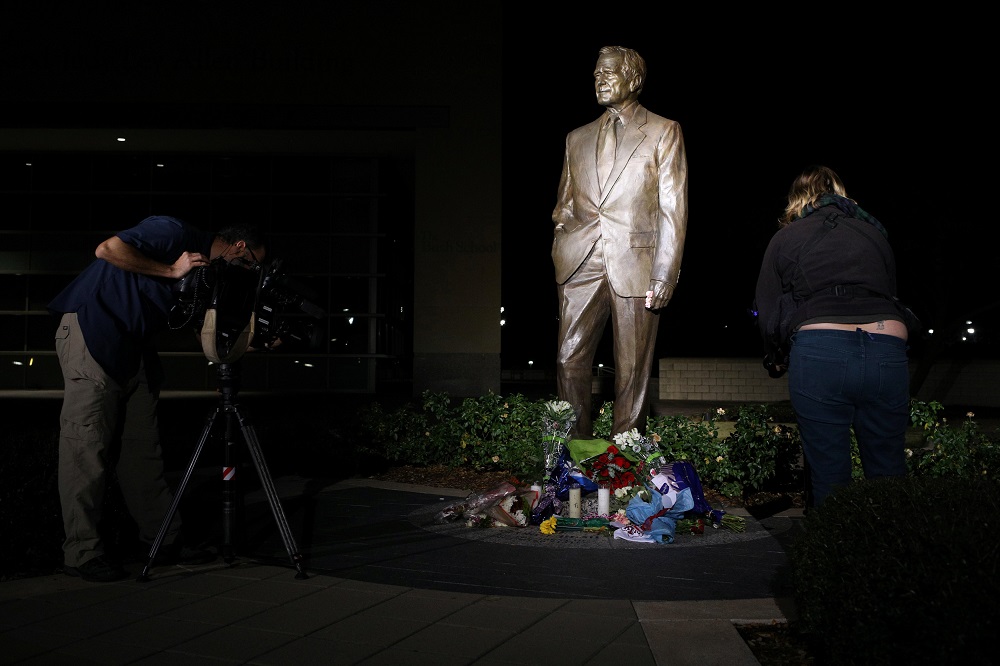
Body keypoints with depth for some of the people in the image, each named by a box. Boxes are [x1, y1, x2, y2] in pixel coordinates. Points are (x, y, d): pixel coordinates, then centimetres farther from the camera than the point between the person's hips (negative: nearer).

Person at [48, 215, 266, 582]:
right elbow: (108, 249, -23)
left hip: (134, 346, 9)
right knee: (87, 445, -7)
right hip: (92, 329, -9)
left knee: (142, 447, 8)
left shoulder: (204, 269, 14)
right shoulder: (174, 232, -12)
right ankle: (82, 552, -2)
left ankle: (164, 539, 13)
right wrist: (171, 271, -17)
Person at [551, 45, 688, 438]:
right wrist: (560, 260, 6)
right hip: (581, 266, 4)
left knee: (632, 369, 1)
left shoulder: (663, 132, 6)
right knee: (569, 360, -1)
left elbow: (673, 209, -1)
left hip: (634, 264, -3)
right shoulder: (578, 138, 19)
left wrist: (664, 276, -9)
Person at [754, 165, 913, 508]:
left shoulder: (785, 238, 15)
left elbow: (767, 315, 12)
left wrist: (779, 360, 29)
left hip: (819, 352, -2)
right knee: (888, 475, 13)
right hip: (887, 348, 3)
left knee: (828, 479, 6)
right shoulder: (875, 233, 23)